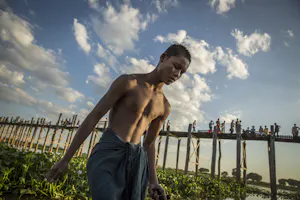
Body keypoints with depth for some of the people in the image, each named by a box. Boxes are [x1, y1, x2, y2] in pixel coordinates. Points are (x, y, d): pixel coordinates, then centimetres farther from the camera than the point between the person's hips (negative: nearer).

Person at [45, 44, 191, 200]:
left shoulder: (165, 107, 13)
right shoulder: (128, 82, -3)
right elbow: (94, 116, -4)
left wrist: (153, 180, 10)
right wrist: (66, 159, -4)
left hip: (136, 160, 6)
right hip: (108, 153, -5)